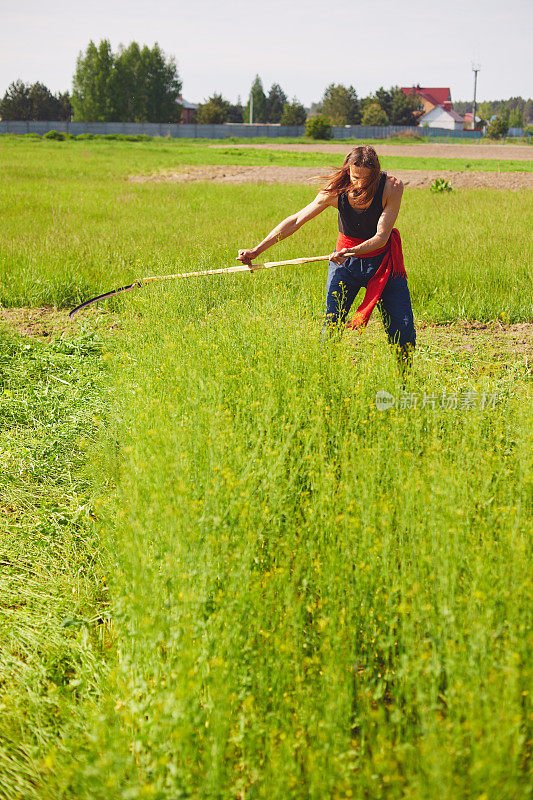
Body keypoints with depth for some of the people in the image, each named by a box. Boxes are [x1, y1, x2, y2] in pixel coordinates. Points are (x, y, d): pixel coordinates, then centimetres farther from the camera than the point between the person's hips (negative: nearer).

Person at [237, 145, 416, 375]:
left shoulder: (392, 187, -22)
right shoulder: (336, 191, -18)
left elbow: (381, 237, -22)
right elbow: (295, 221, -12)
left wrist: (353, 251, -41)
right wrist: (257, 250, -15)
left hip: (383, 260, -1)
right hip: (345, 261, 1)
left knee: (403, 331, -4)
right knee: (331, 326, -7)